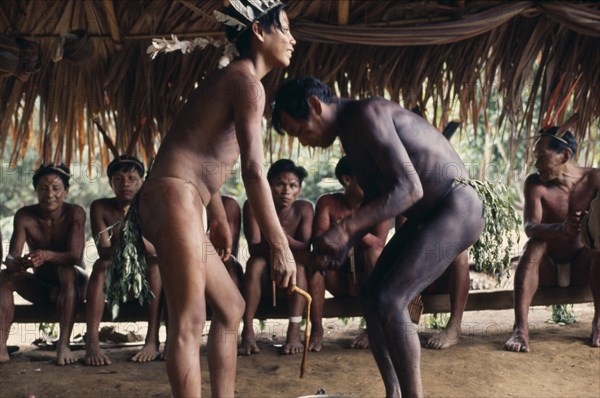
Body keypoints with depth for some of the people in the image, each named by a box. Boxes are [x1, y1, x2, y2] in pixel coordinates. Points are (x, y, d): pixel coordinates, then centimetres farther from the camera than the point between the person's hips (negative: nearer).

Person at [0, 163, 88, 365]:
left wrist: (46, 256, -49)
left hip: (73, 285, -3)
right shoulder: (24, 216, -9)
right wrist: (17, 263, -45)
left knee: (67, 272, -35)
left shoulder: (75, 213, -16)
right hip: (41, 287, 4)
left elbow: (75, 256, -28)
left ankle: (63, 344, -39)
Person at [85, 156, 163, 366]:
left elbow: (158, 251, -20)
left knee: (155, 263, -30)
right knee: (100, 266, -29)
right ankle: (91, 341, -40)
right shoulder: (100, 207, -6)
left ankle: (152, 340, -35)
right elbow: (103, 252, -16)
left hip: (145, 280, 0)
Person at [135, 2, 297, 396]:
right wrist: (281, 246, -19)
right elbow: (254, 172, -18)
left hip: (176, 201, 10)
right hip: (174, 199, -10)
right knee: (189, 323, -10)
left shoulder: (228, 80, 22)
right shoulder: (246, 82, -9)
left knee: (231, 307, 16)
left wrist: (220, 220, 37)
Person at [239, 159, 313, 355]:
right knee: (255, 263, -31)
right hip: (262, 276, 0)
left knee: (298, 264, -30)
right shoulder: (253, 206, -15)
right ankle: (248, 334, -34)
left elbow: (305, 250, -22)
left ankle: (294, 333, -34)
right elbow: (254, 248, -24)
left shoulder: (304, 209, -13)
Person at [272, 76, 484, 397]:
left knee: (390, 301, -19)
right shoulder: (350, 130, 10)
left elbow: (409, 188, -29)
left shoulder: (366, 115, -21)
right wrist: (346, 242, 5)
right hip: (426, 215, 10)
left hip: (457, 210, -10)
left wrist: (345, 228, -30)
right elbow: (377, 197, 20)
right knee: (372, 295, 7)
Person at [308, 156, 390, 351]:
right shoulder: (327, 202, -2)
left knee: (374, 252, -30)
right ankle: (316, 329, -23)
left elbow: (379, 244, -22)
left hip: (370, 279, -1)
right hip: (338, 280, 1)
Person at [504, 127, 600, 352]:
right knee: (535, 245, -31)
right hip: (545, 269, -1)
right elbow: (530, 227, -26)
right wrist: (561, 229, -47)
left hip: (582, 268, 1)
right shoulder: (535, 183, -10)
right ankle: (520, 328, -42)